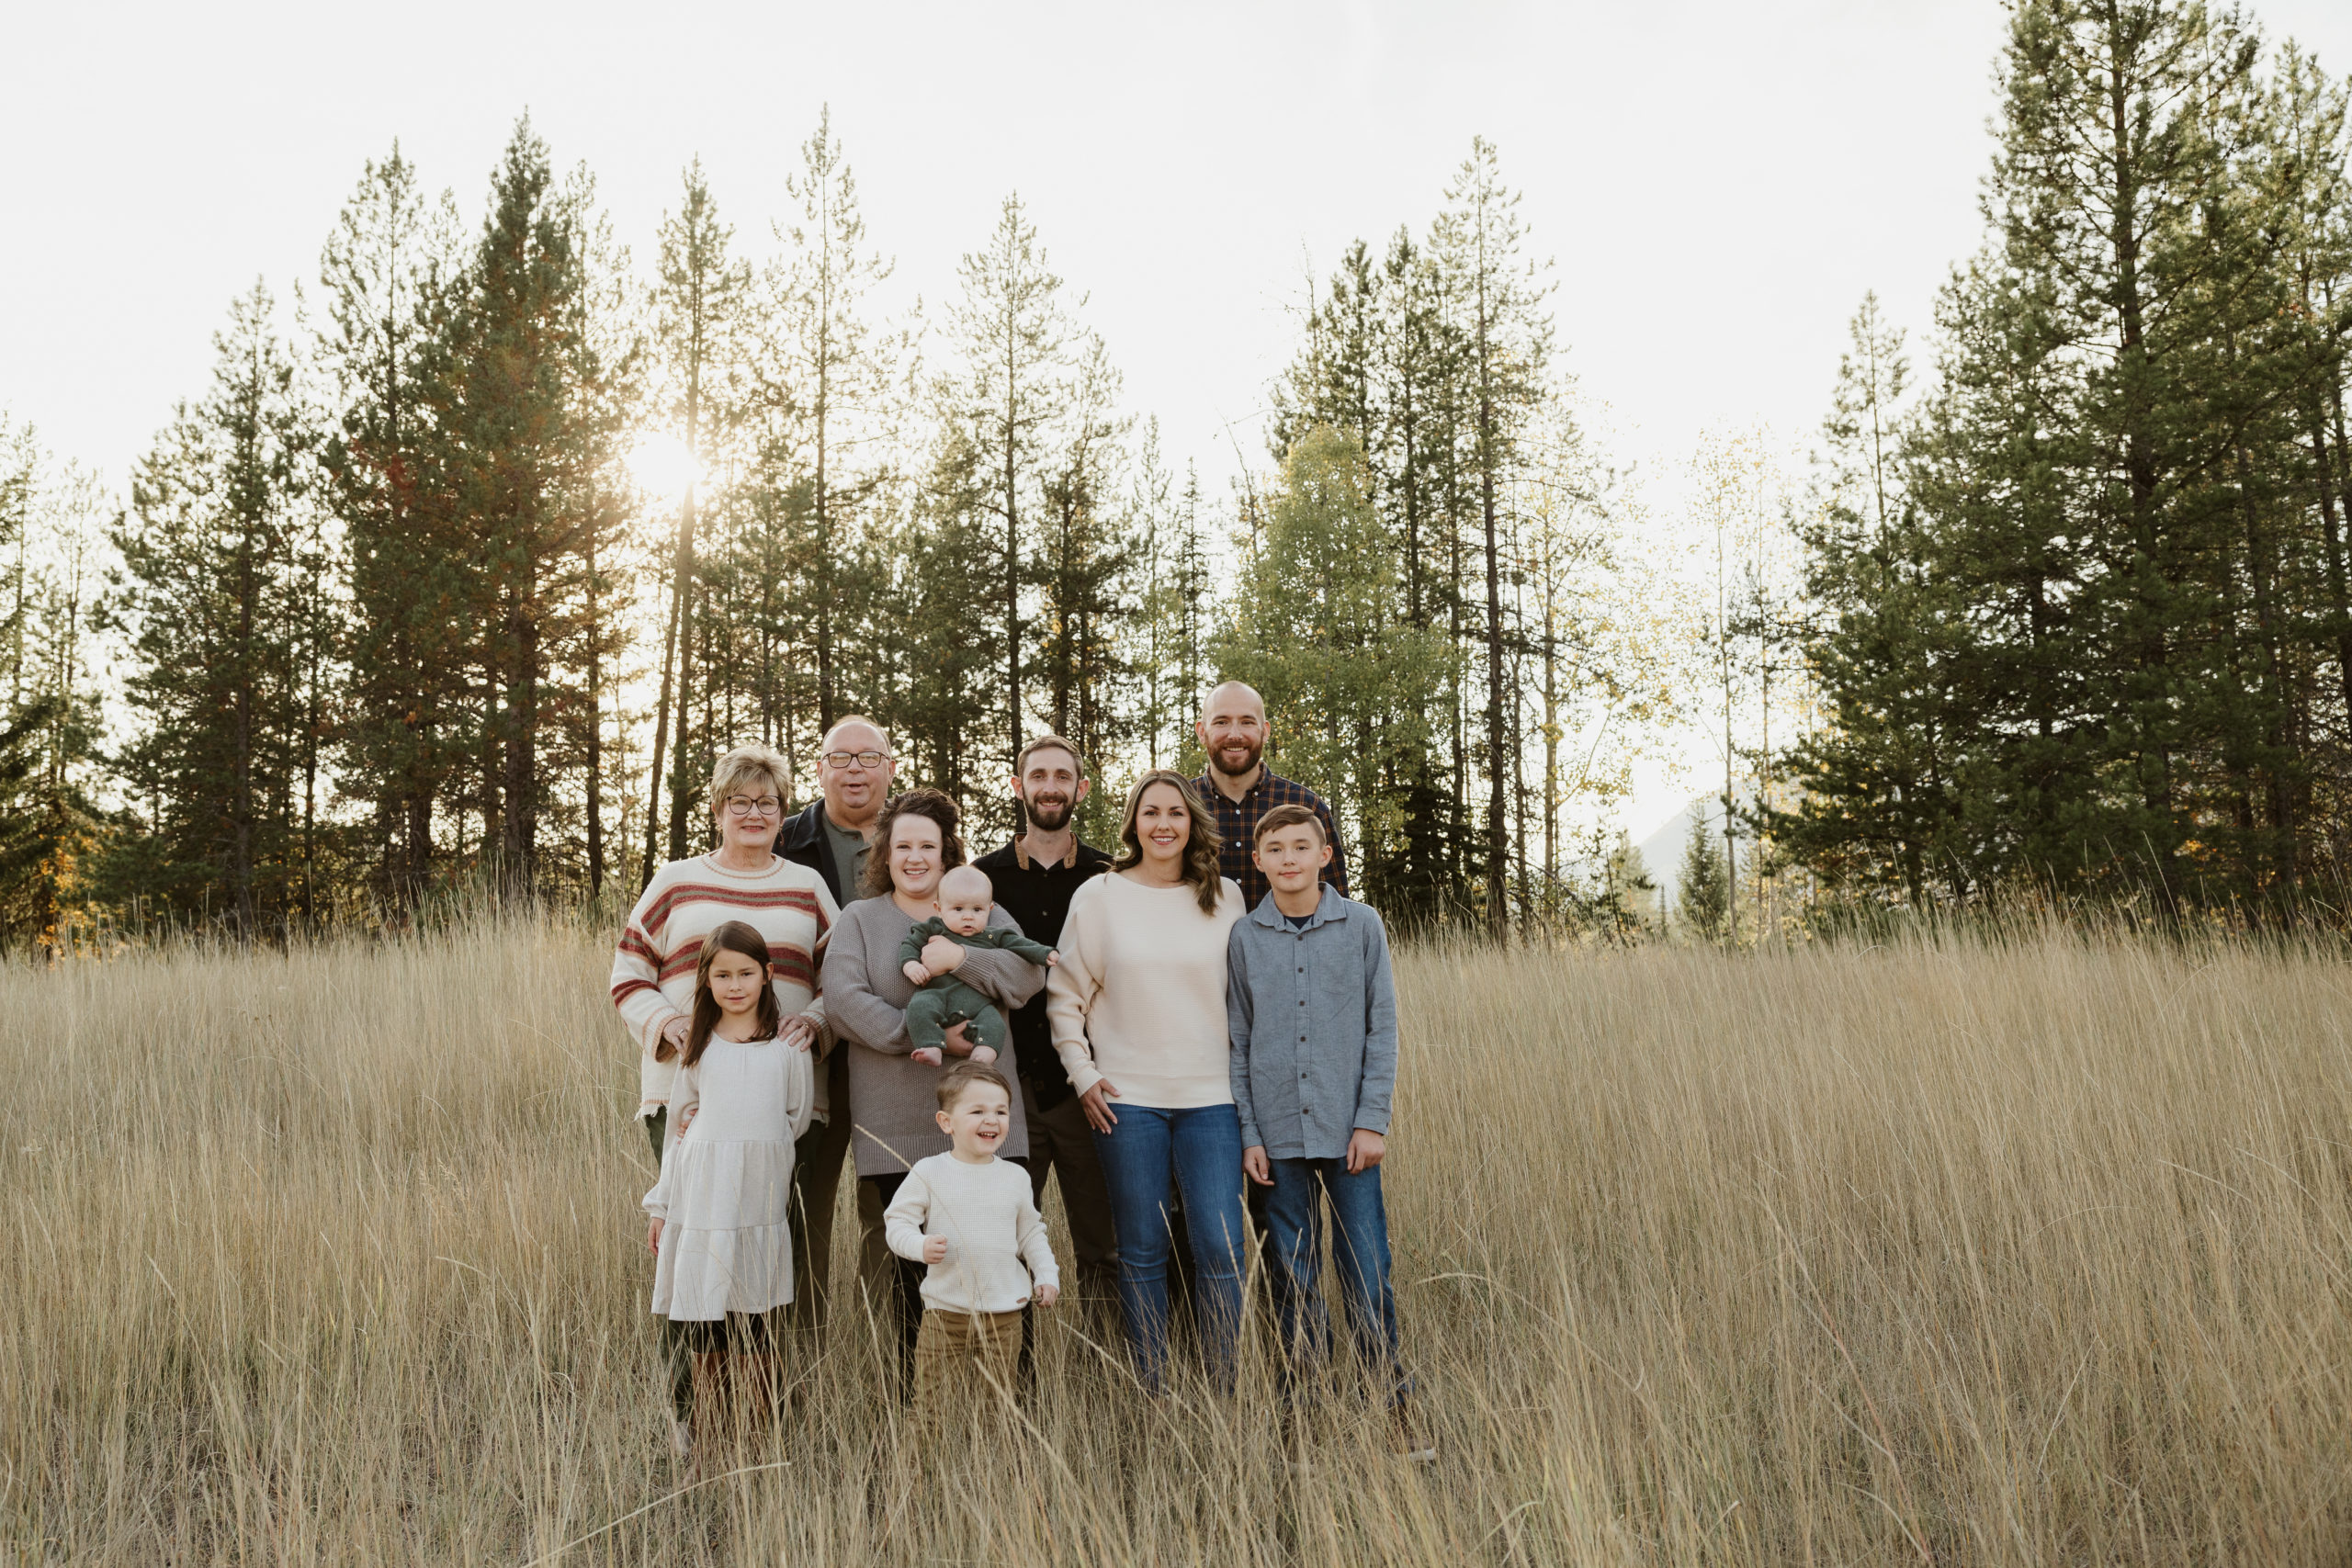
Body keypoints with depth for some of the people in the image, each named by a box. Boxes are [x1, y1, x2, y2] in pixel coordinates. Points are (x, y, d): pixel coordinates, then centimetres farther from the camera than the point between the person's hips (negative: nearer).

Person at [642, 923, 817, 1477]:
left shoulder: (788, 1040, 5)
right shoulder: (697, 1043, 10)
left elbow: (799, 1117, 9)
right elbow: (679, 1124, 14)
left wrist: (734, 1132, 3)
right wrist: (661, 1203, 13)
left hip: (759, 1196, -1)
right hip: (700, 1198, 2)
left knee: (757, 1326, 3)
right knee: (702, 1325, 3)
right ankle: (704, 1446, 15)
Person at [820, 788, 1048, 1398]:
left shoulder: (984, 915, 14)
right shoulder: (859, 920, 10)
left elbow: (1028, 974, -3)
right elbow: (844, 999, -6)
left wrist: (962, 958, -19)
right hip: (897, 1130, -1)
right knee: (911, 1260, 2)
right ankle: (914, 1389, 16)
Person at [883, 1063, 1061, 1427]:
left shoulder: (1015, 1177, 6)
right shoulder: (928, 1173, -4)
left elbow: (1031, 1232, 16)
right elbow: (897, 1221, -3)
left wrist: (1046, 1274, 6)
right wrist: (920, 1246, -21)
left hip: (1004, 1311, 2)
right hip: (946, 1309, -2)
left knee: (996, 1398, 7)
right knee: (934, 1401, 1)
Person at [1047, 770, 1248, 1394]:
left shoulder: (1225, 898, 7)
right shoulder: (1098, 896, 2)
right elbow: (1065, 995, 7)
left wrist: (1247, 1077, 8)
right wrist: (1084, 1075, 0)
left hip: (1210, 1097, 1)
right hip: (1125, 1100, -1)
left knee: (1220, 1249, -4)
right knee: (1142, 1253, 6)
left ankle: (1224, 1393, 9)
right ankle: (1150, 1397, 18)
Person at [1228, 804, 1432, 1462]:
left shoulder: (1362, 926, 2)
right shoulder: (1243, 938, 4)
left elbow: (1382, 1029, 2)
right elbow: (1238, 1042, 6)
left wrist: (1372, 1120, -4)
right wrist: (1249, 1133, 1)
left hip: (1349, 1133, -1)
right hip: (1279, 1136, 1)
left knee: (1368, 1279, -1)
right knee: (1295, 1280, 8)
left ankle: (1395, 1411, 13)